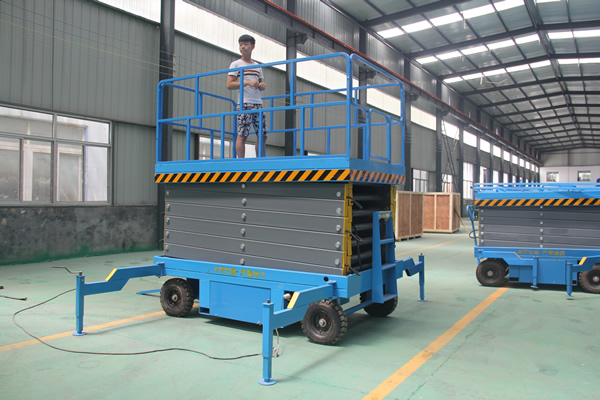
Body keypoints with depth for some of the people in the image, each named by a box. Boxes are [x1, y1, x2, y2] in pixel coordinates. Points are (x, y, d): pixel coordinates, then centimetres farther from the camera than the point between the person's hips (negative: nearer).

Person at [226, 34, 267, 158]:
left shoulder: (258, 66, 21)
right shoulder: (236, 64, 4)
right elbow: (229, 85, -5)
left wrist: (262, 86, 3)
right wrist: (247, 83, -16)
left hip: (258, 103, 6)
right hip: (244, 103, -5)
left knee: (262, 135, 4)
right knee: (242, 135, -10)